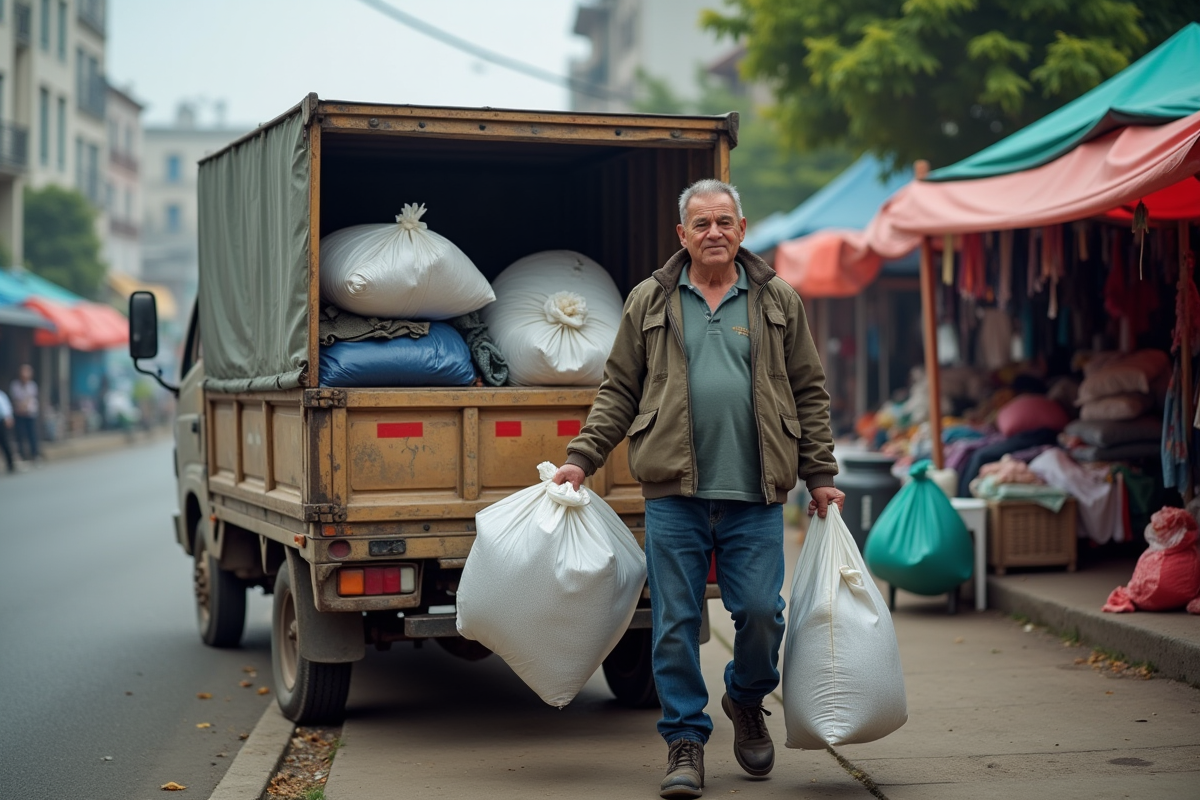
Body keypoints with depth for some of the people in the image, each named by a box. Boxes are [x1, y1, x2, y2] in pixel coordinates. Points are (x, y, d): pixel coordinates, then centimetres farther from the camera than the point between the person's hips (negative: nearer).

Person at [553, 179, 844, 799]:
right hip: (674, 495, 0)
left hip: (754, 496, 0)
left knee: (760, 611, -2)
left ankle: (747, 698, 28)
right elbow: (618, 390, 11)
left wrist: (820, 475, 9)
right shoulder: (649, 303, 10)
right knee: (675, 620, 1)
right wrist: (581, 459, 3)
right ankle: (684, 739, 13)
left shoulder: (778, 303, 10)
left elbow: (809, 393, 13)